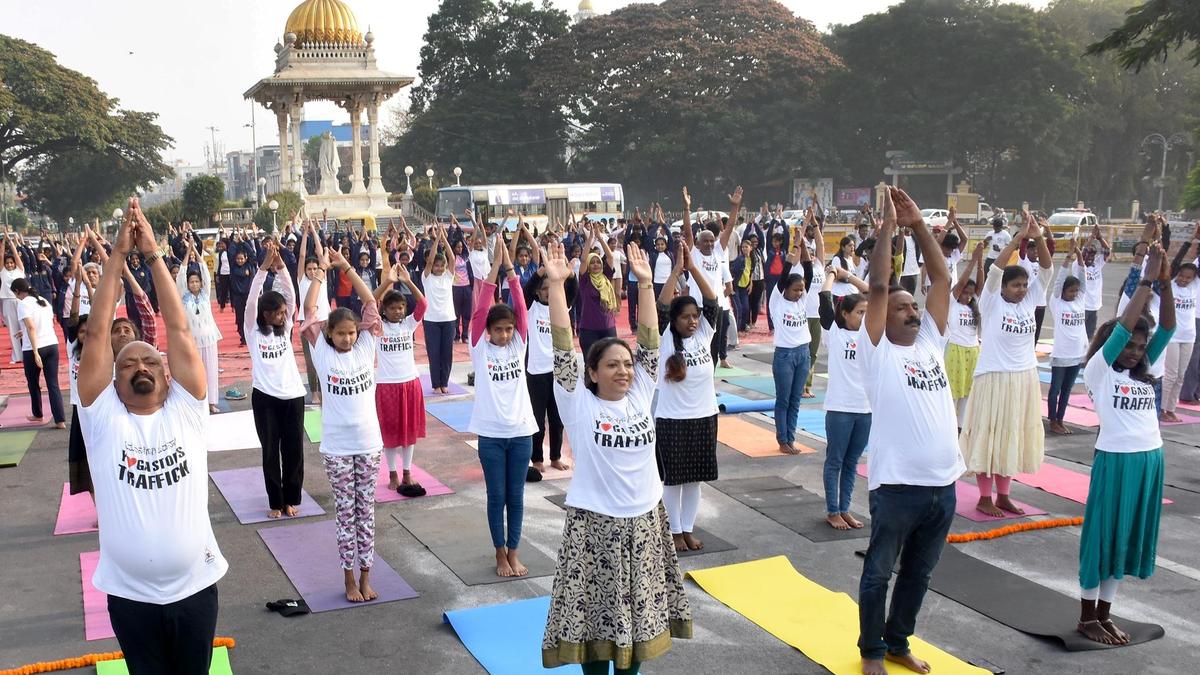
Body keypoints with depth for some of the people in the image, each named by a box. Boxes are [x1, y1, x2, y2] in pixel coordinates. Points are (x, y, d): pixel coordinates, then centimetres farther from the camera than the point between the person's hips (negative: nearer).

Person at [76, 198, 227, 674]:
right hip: (131, 595, 0)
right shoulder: (103, 418, -3)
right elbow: (97, 333, -8)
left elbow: (178, 329, -7)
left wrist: (153, 255, -8)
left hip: (195, 586, 1)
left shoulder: (185, 411, -2)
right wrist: (118, 255, -10)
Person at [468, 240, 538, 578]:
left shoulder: (518, 345, 2)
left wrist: (510, 268, -16)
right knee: (496, 496, 8)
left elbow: (522, 309, -8)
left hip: (521, 432, 2)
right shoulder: (480, 348, -3)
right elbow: (480, 311, -15)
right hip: (491, 434, -2)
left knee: (516, 496, 11)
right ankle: (500, 554, 21)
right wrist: (494, 268, -21)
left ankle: (513, 552, 24)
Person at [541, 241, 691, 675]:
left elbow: (649, 344, -2)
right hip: (595, 524, -4)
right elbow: (563, 350, -17)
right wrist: (557, 285, -23)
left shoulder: (640, 395, 2)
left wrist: (645, 284, -7)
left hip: (644, 520, 4)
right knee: (596, 615, 6)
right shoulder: (579, 405, -9)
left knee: (637, 612, 15)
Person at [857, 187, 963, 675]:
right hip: (897, 485, -6)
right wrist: (888, 227, -11)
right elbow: (878, 287, -15)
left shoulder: (931, 342, 9)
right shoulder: (878, 352, -6)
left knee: (918, 573, 19)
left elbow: (941, 278, 5)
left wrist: (918, 224, 0)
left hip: (943, 483, 6)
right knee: (879, 573, 10)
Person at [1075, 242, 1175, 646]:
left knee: (1130, 537, 12)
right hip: (1115, 459, -6)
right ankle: (1087, 618, 15)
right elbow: (1122, 326, -17)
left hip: (1150, 460, 6)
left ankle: (1105, 613, 24)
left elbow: (1167, 329, 1)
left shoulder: (1143, 370, 11)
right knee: (1103, 536, 3)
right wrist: (1147, 279, -16)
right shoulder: (1097, 371, -6)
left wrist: (1165, 284, -11)